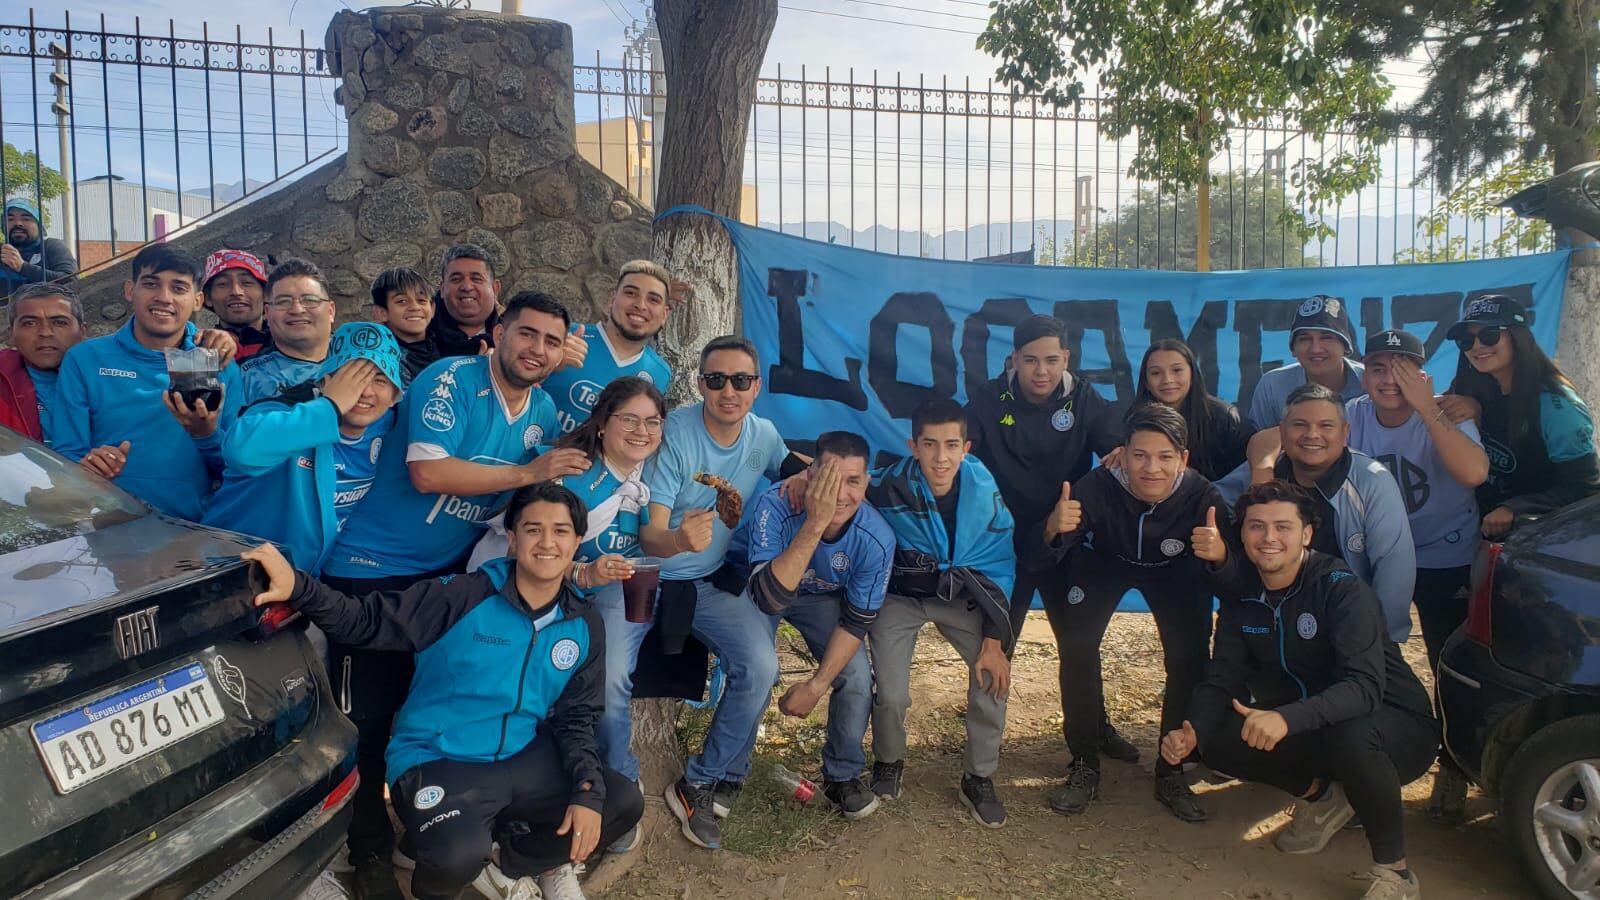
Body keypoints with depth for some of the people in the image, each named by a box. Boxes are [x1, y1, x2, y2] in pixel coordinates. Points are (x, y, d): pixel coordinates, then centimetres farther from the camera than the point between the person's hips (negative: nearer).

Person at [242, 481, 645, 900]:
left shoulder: (585, 626, 1)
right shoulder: (463, 597, -13)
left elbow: (575, 717, 6)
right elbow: (366, 621, -15)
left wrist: (587, 792, -8)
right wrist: (298, 588, -34)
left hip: (523, 761, 5)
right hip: (437, 763, -5)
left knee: (622, 801, -7)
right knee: (457, 859, -31)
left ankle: (514, 859, 18)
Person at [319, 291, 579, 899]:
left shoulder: (544, 413, 4)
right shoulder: (449, 379, -17)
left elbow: (536, 500, 17)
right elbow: (427, 472, -27)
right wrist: (528, 472, -23)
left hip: (451, 573, 6)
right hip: (373, 570, -6)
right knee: (368, 718, 1)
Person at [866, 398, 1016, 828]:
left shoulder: (985, 493, -18)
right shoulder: (889, 488, -28)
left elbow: (998, 569, -8)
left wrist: (994, 638, -11)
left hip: (960, 595, 2)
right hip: (900, 595, -2)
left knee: (995, 673, -16)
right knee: (891, 695, -15)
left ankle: (979, 780, 8)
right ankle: (888, 765, 21)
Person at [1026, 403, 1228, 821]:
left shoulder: (1202, 497, -32)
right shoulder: (1099, 486, -35)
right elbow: (1036, 562, -35)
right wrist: (1053, 531, -59)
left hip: (1173, 571, 1)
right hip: (1104, 562, -1)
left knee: (1189, 659, -15)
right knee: (1076, 646, -19)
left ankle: (1171, 772, 6)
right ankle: (1084, 765, 0)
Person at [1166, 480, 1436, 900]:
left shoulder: (1341, 589, -22)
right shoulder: (1242, 595, -4)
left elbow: (1365, 686, -34)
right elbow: (1223, 677, -6)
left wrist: (1287, 719, -51)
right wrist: (1192, 731, -27)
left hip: (1393, 722, -5)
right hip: (1313, 729, 6)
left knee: (1351, 737, -39)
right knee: (1218, 741, -15)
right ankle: (1322, 795, 11)